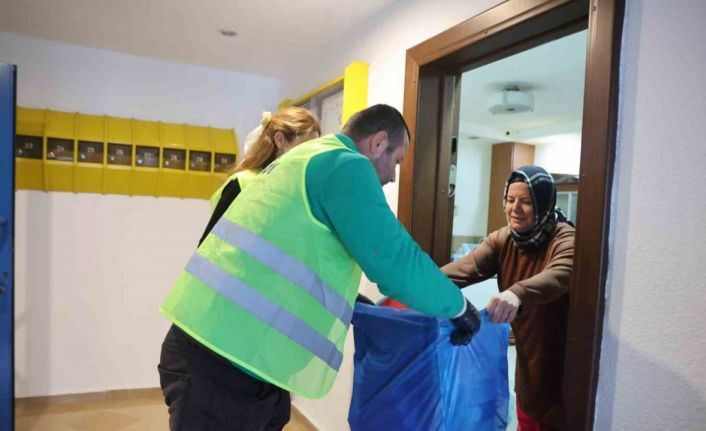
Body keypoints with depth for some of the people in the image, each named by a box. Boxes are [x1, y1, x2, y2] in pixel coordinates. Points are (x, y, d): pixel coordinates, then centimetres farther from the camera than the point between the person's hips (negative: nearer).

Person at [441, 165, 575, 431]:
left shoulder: (565, 240, -21)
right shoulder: (502, 240, -4)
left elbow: (560, 275, -43)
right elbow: (466, 267, -20)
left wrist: (517, 294, -63)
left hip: (559, 359, -5)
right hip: (527, 355, 5)